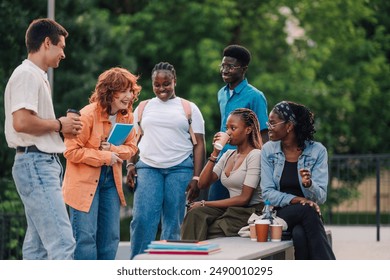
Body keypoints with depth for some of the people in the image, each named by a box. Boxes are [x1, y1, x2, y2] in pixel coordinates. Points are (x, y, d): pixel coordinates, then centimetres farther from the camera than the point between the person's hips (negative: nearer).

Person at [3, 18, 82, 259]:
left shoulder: (38, 77, 19)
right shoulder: (27, 75, -11)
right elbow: (21, 122, -23)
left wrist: (62, 127, 7)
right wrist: (59, 124, -11)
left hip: (44, 163, 11)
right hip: (35, 163, -11)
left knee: (38, 245, 10)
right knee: (62, 242, -16)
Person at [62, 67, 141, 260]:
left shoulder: (126, 116, 1)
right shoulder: (87, 115, -18)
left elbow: (131, 148, 7)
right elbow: (71, 151, -18)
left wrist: (113, 149, -14)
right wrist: (104, 157, -19)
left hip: (111, 181, 7)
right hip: (84, 182, -7)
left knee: (110, 236, 9)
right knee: (85, 236, -7)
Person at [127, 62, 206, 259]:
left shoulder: (189, 108, 9)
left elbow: (199, 144, 5)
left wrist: (196, 177, -4)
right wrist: (131, 164, 0)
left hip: (180, 168, -1)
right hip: (148, 167, 1)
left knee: (173, 222, -1)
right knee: (142, 218, -11)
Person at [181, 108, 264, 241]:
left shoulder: (255, 155, -7)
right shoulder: (228, 155, 16)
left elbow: (244, 198, -13)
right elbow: (202, 184, 8)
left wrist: (205, 204, -9)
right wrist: (215, 153, 0)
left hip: (251, 211, -6)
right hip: (231, 210, 6)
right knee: (194, 215, -23)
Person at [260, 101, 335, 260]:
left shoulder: (317, 151, -2)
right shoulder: (268, 150, 2)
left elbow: (321, 197, -6)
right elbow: (268, 193, -5)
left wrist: (309, 184, -29)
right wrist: (297, 200, -20)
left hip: (306, 215, 0)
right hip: (278, 213, 0)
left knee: (300, 234, -36)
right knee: (307, 210, -32)